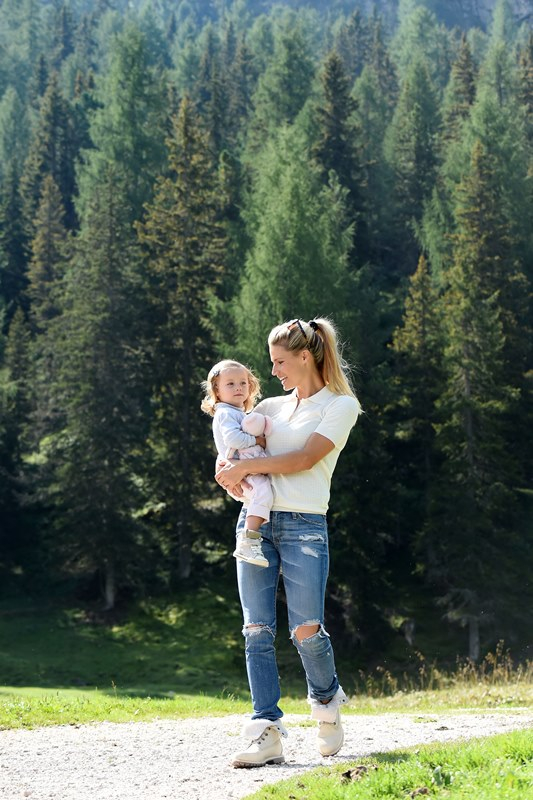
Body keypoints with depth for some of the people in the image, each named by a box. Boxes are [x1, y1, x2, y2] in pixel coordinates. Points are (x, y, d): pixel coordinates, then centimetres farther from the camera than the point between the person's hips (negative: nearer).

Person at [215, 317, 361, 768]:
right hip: (256, 522, 5)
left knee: (306, 630, -11)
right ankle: (267, 734, -5)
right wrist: (228, 469, -2)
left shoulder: (341, 405, 3)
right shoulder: (271, 407, 20)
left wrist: (245, 466, -9)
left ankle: (327, 702, 20)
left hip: (304, 525, -5)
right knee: (257, 630, -5)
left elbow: (304, 459, -9)